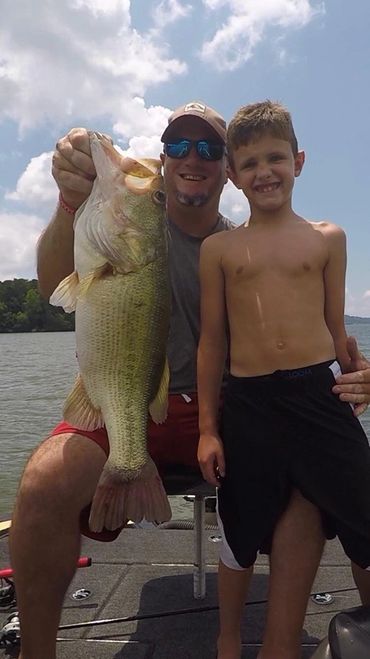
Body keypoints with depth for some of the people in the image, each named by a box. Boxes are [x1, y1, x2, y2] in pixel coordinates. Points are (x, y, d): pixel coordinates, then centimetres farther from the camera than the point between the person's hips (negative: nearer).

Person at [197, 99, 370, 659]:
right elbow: (212, 340, 5)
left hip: (321, 393, 0)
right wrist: (208, 428, 4)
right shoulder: (218, 248, 5)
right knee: (242, 539, 16)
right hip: (248, 403, 0)